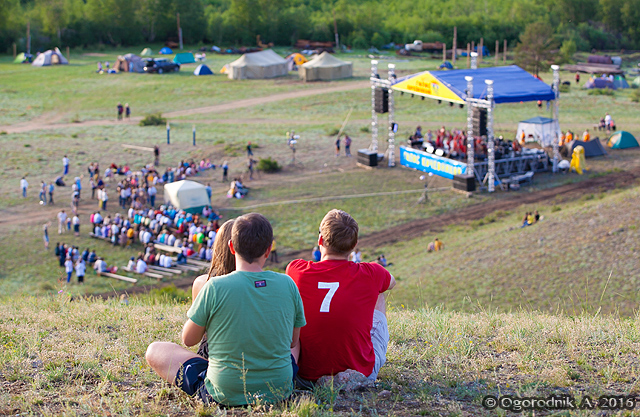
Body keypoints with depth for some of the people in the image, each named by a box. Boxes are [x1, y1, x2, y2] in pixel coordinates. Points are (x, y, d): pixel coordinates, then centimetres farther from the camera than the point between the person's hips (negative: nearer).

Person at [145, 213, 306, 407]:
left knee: (154, 350, 17)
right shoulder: (287, 284, -8)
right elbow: (293, 341, 5)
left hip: (225, 395, -4)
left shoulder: (215, 287, -16)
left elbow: (188, 339, -3)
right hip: (280, 390, 4)